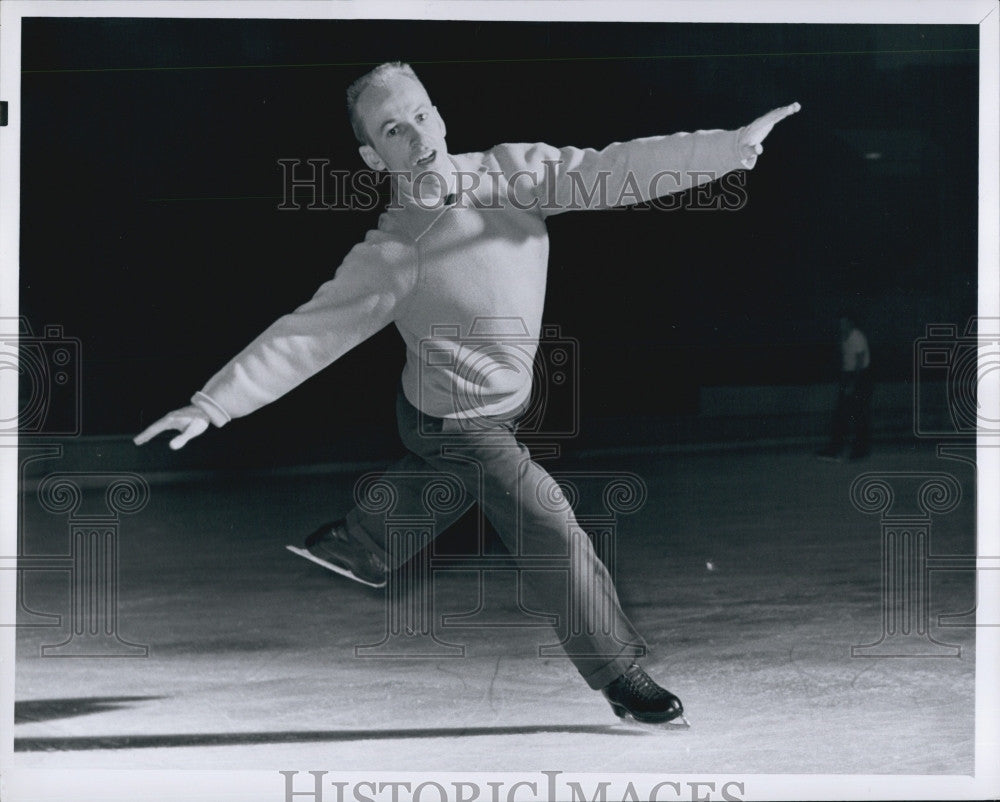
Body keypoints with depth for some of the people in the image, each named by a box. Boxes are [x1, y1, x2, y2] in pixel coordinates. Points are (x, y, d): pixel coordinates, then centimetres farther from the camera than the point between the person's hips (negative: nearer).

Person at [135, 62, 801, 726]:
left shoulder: (515, 171, -16)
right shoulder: (391, 255, -27)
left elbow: (614, 170, -22)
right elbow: (305, 334, -27)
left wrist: (734, 146, -29)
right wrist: (212, 405, -33)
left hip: (503, 402, 6)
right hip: (464, 426, -6)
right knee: (552, 529, -3)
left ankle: (347, 548, 53)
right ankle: (618, 673, 12)